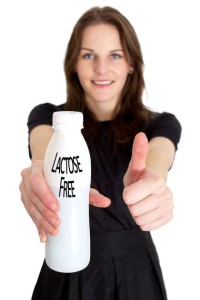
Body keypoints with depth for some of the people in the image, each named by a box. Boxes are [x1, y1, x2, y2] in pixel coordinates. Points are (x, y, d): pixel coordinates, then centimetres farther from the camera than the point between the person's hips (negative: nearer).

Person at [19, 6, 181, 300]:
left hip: (134, 269, 1)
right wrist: (43, 171, -55)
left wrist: (150, 180, -55)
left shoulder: (160, 124, -8)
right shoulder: (48, 116, -8)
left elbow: (158, 155, -31)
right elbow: (44, 144, -31)